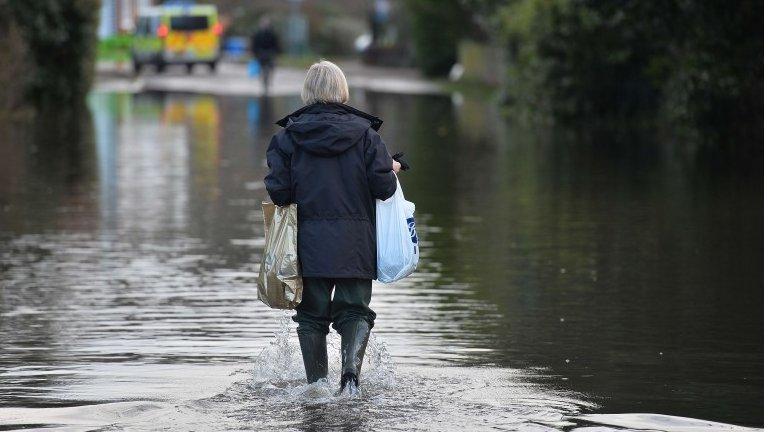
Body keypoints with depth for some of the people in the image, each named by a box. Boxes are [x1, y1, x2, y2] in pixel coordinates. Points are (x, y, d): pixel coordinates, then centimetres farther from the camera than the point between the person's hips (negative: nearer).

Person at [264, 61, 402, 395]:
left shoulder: (288, 136, -1)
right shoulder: (364, 133, -2)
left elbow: (278, 192, -6)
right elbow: (384, 187, -5)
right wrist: (392, 171, 16)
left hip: (308, 241, 0)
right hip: (355, 242, 0)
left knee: (312, 314, 12)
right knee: (355, 310, 6)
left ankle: (316, 384, 11)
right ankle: (351, 370, -18)